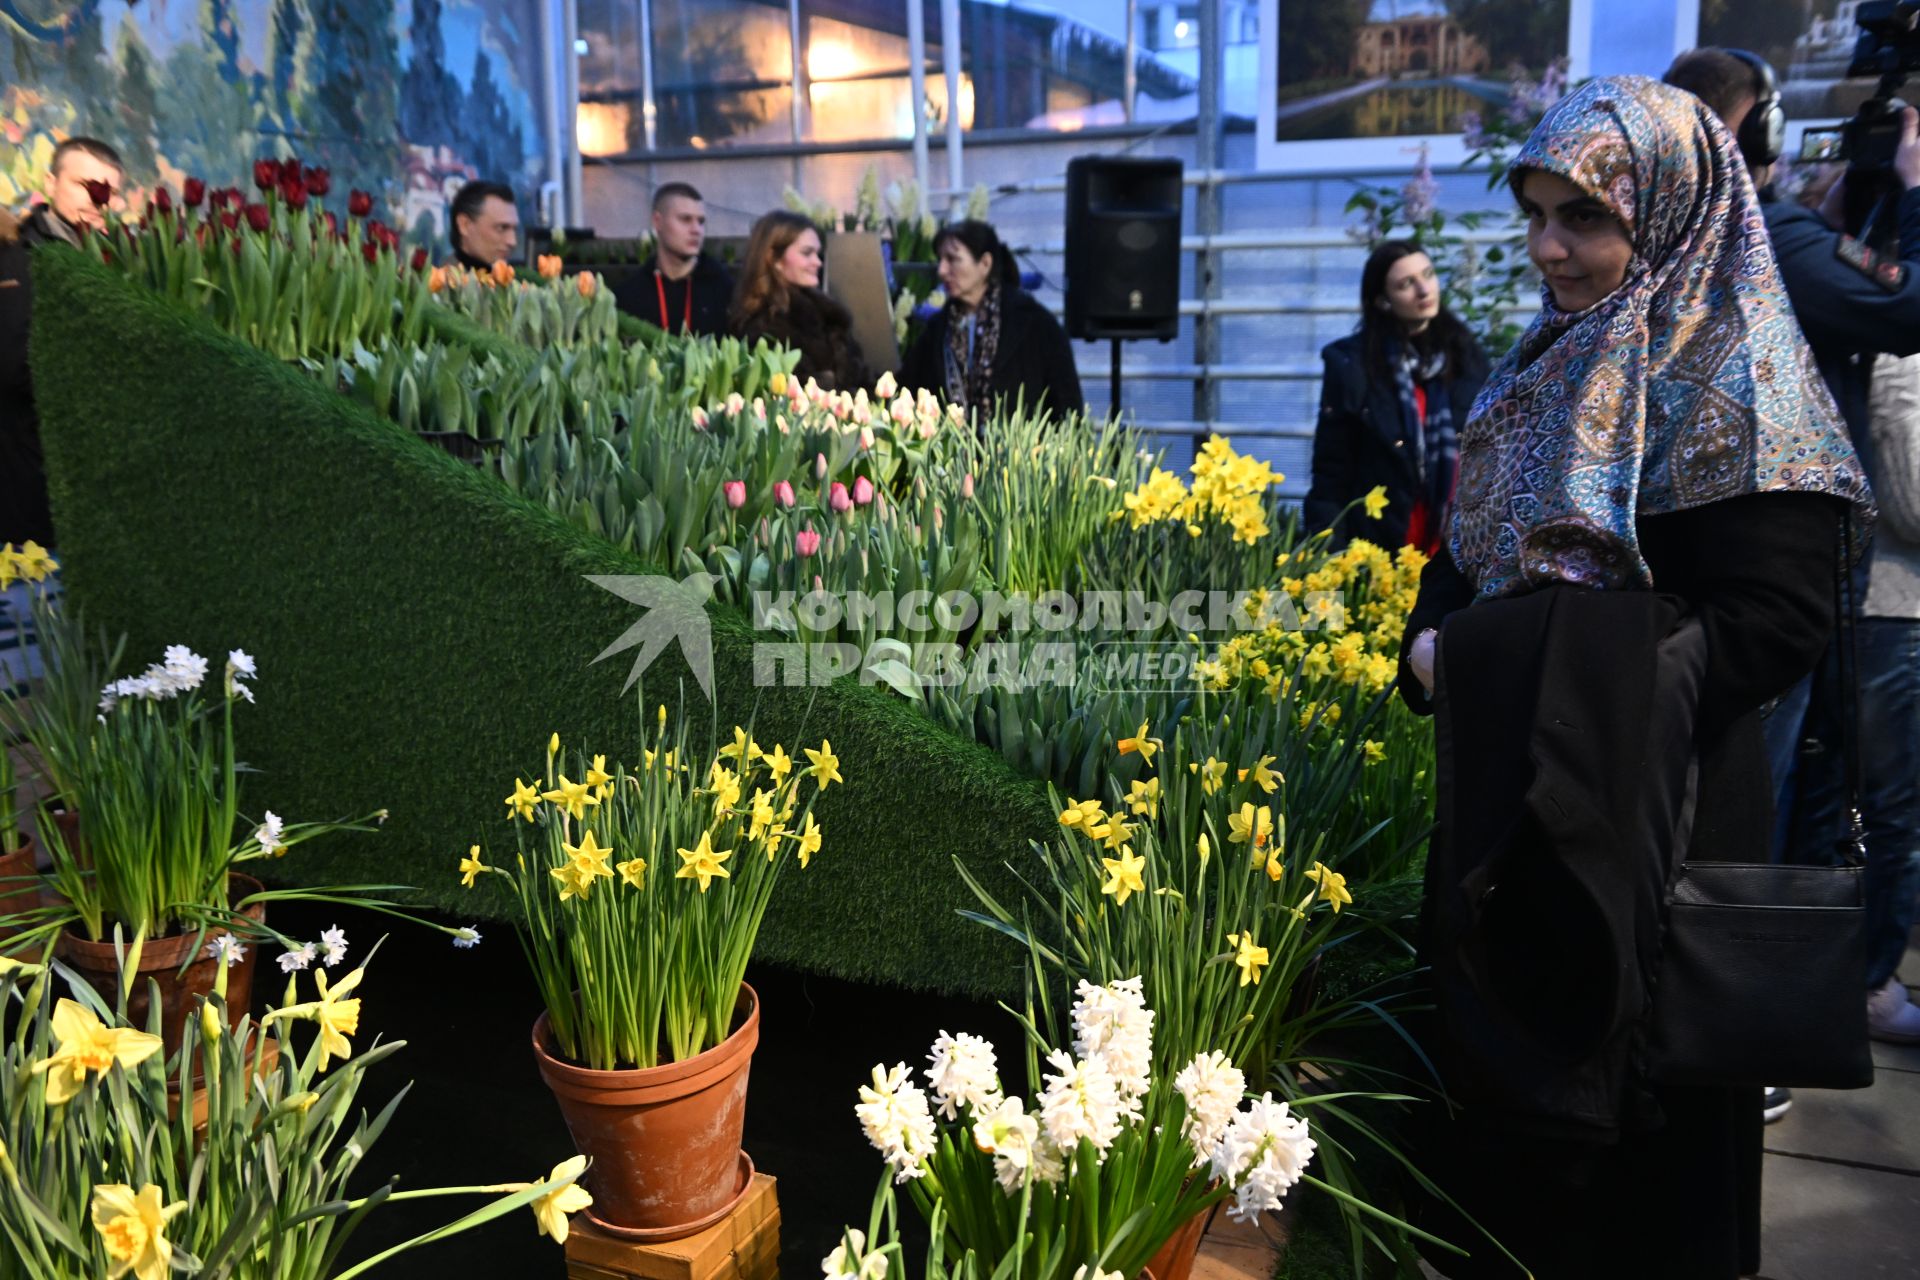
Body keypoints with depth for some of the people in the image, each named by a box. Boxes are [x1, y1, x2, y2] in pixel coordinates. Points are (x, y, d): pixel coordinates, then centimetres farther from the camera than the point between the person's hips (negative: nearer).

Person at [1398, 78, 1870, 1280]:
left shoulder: (1735, 381, -11)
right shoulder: (1549, 365, 11)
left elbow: (1776, 621, -19)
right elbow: (1470, 550, 17)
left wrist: (1595, 685, -22)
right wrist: (1434, 642, -2)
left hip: (1649, 809, -6)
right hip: (1506, 787, 7)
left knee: (1630, 1126, 7)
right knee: (1499, 1069, 17)